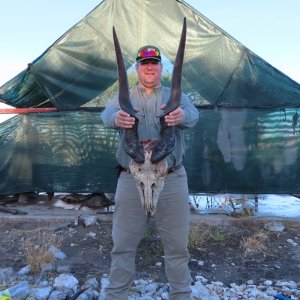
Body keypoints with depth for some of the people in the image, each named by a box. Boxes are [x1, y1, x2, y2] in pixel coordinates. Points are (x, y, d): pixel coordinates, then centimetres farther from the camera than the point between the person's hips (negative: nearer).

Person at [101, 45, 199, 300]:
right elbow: (107, 113, -10)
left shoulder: (176, 96, 10)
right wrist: (117, 117, -37)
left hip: (172, 179, 0)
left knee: (177, 244, 9)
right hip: (131, 179, 0)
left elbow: (193, 114, -11)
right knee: (123, 244, 8)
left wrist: (182, 116, -37)